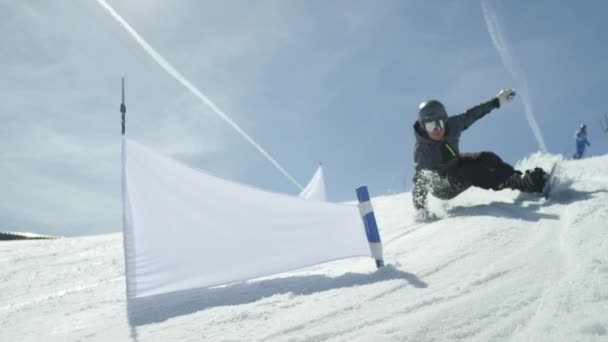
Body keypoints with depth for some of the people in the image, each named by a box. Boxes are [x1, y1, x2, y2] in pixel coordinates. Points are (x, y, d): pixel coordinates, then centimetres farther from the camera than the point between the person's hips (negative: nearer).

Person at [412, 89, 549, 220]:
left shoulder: (451, 125, -17)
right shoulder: (421, 150, -30)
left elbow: (470, 115, 0)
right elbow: (420, 181, -30)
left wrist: (496, 101, 5)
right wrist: (420, 209, -42)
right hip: (443, 188, -6)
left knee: (487, 158, -17)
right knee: (471, 172, -30)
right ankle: (527, 184, -33)